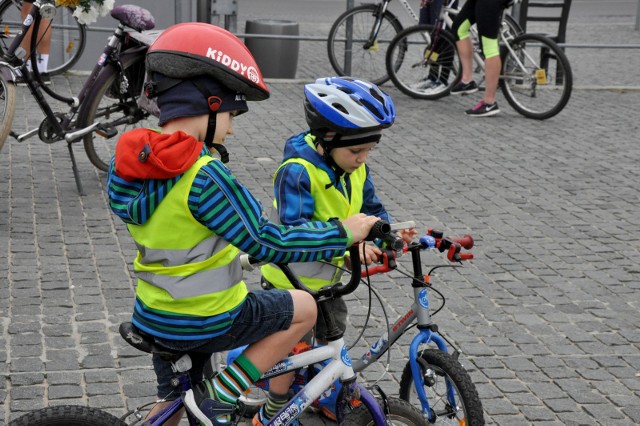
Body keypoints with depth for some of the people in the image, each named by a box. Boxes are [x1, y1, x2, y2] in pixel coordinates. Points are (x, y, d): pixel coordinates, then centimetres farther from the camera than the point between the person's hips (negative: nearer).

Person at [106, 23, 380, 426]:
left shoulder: (127, 163, -5)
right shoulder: (205, 177, -27)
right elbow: (266, 243, -25)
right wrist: (342, 233, -15)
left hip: (154, 317, 7)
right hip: (207, 323, -7)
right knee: (305, 307, 13)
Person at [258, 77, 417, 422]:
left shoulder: (356, 170, -6)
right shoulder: (297, 172, -30)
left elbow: (371, 210, 2)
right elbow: (294, 229, -39)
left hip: (326, 278, 7)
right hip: (292, 280, -7)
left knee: (333, 338, 20)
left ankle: (326, 397, 44)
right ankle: (269, 416, 20)